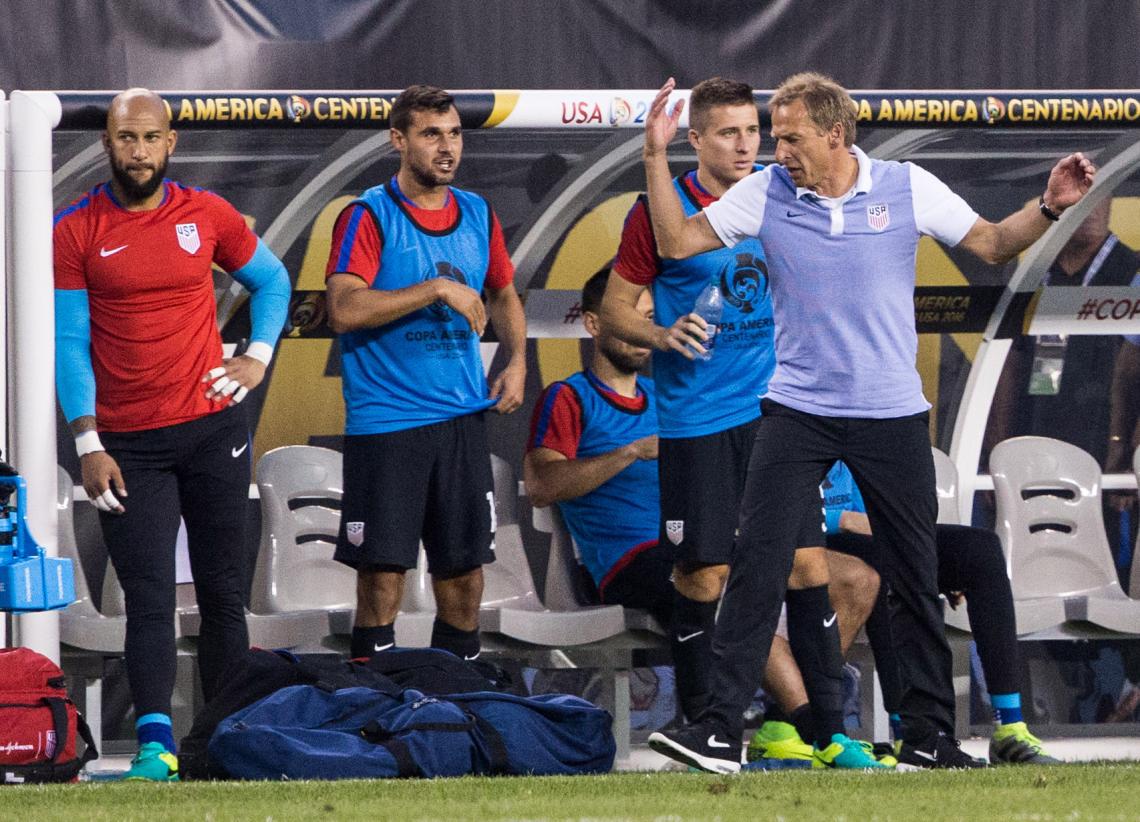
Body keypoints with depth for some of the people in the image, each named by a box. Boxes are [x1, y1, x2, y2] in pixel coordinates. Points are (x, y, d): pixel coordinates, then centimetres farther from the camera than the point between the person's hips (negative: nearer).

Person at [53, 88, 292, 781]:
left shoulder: (207, 215, 4)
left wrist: (258, 357, 5)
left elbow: (272, 280, 20)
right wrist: (89, 444, -9)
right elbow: (70, 342, -2)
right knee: (150, 598, -10)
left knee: (222, 591, 6)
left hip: (213, 429, 2)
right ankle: (155, 744, -16)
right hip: (127, 444, -2)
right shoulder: (76, 231, -2)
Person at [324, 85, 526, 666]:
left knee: (464, 571, 7)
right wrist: (438, 290, -20)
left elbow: (503, 294, 27)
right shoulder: (368, 217, -7)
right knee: (383, 575, -5)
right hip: (385, 421, -5)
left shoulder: (477, 215, 11)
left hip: (462, 418, 5)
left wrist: (517, 360, 10)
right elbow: (344, 309, -19)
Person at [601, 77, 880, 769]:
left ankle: (832, 735, 1)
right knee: (703, 576, -1)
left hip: (774, 411, 3)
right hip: (696, 421, -3)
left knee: (807, 564, -3)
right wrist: (664, 335, -18)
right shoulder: (661, 211, -5)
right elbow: (617, 308, 0)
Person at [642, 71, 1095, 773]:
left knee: (916, 578, 5)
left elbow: (992, 243, 5)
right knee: (757, 564, -11)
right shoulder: (766, 193, -1)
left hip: (892, 412, 0)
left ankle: (929, 736, 16)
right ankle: (721, 731, -10)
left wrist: (1051, 207, -12)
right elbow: (676, 242, 2)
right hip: (797, 410, 0)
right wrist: (657, 157, -7)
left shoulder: (909, 188, -3)